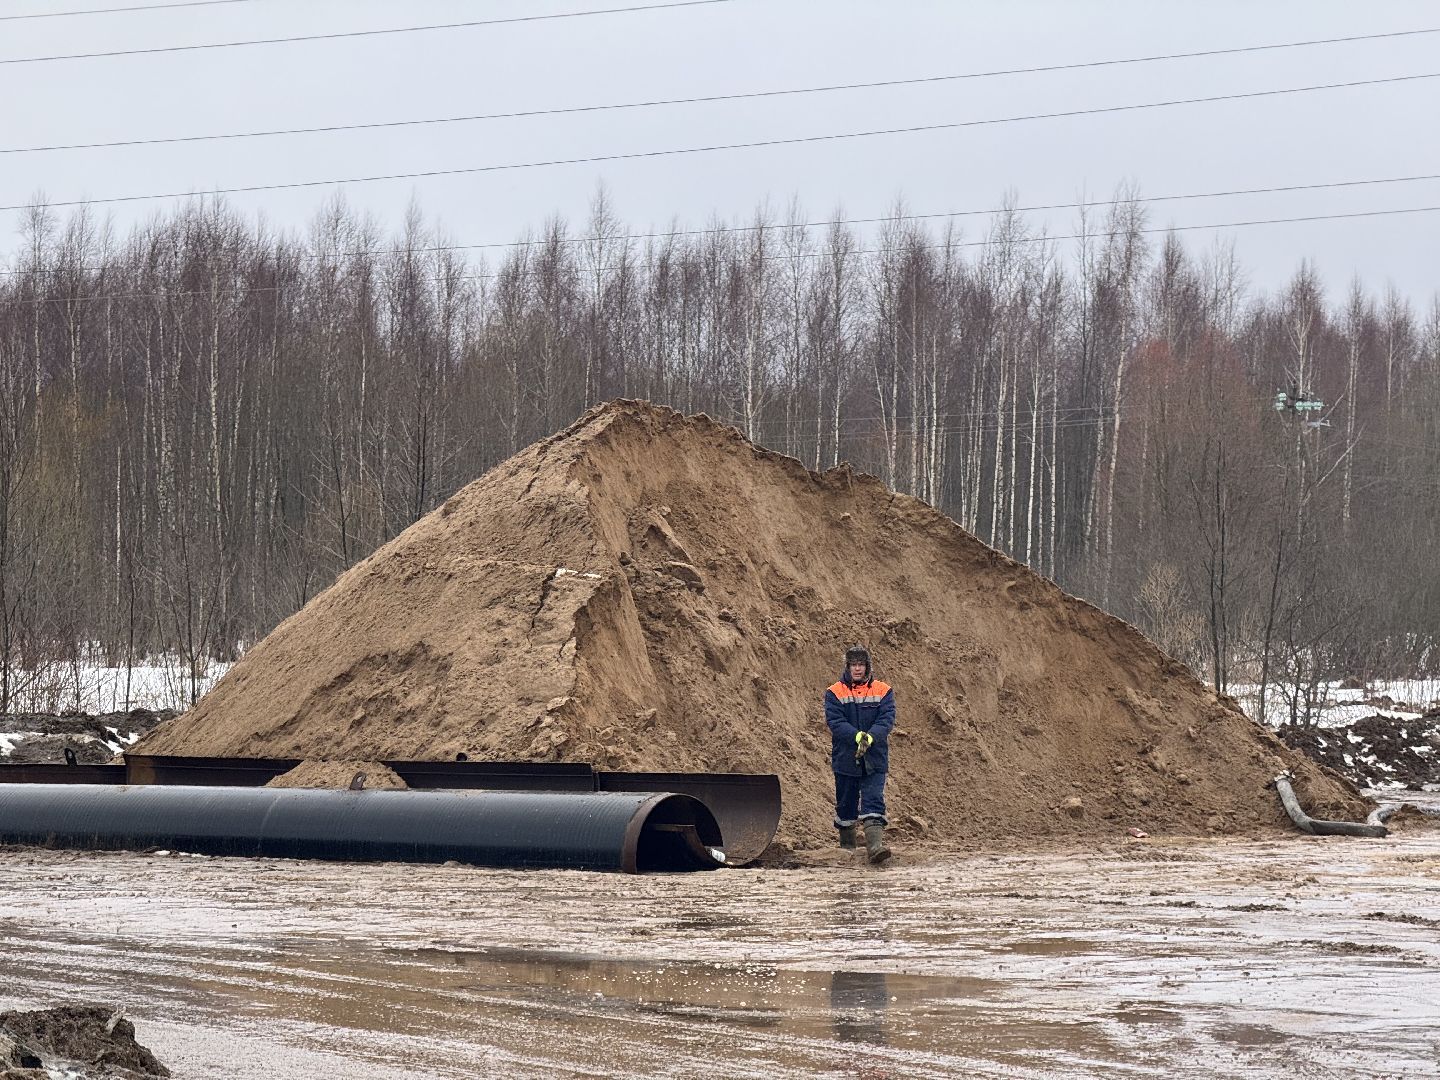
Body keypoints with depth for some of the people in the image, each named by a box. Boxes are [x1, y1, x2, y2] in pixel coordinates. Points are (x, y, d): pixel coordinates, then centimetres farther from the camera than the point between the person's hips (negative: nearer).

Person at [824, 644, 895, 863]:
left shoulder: (883, 691, 4)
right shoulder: (835, 693, 1)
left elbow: (886, 720, -7)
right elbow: (835, 722, -11)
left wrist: (871, 738, -26)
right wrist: (858, 736, -27)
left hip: (875, 760, -1)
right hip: (845, 759, 1)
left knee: (873, 802, -12)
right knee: (846, 803, 12)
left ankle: (875, 844, -24)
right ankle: (847, 843, 30)